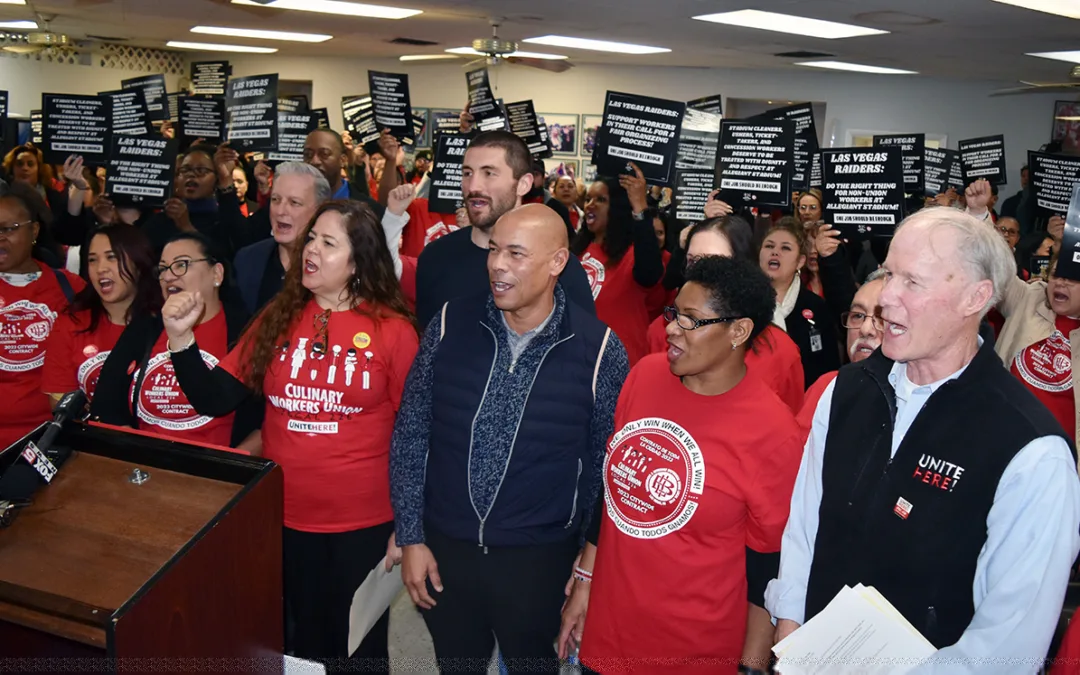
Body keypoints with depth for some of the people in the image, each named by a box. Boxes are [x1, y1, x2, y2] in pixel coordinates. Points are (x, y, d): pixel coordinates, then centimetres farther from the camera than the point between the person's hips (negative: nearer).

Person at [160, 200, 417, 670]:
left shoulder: (393, 330, -9)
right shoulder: (278, 318, 1)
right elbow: (214, 400, -1)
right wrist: (180, 336, -15)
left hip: (363, 522, -3)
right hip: (285, 515, 3)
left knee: (360, 646, 14)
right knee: (304, 641, 20)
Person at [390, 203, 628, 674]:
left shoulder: (598, 350, -13)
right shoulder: (451, 324, -8)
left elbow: (605, 463, -2)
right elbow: (410, 435, 0)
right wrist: (410, 537, -1)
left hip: (539, 557, -2)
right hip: (444, 546, 2)